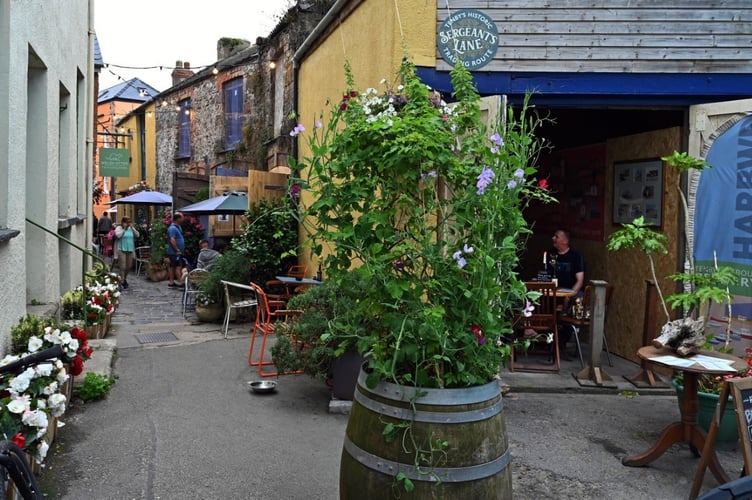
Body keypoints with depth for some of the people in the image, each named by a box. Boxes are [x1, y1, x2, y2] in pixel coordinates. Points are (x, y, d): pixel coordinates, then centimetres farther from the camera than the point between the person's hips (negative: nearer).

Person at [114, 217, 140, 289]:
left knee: (129, 266, 12)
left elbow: (137, 235, 4)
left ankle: (124, 278, 33)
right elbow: (118, 235, -19)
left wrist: (132, 228, -4)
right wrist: (124, 229, -13)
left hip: (130, 250, 5)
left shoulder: (131, 228, 13)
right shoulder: (119, 228, -2)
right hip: (121, 250, -5)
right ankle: (122, 282, -1)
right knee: (122, 267, -8)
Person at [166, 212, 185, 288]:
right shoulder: (172, 228, -17)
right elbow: (172, 240, -24)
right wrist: (177, 250, -21)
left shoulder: (178, 227, 15)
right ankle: (179, 282, -11)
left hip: (176, 252, 10)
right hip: (174, 252, -10)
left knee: (173, 267, 11)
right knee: (178, 267, -10)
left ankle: (171, 282, 16)